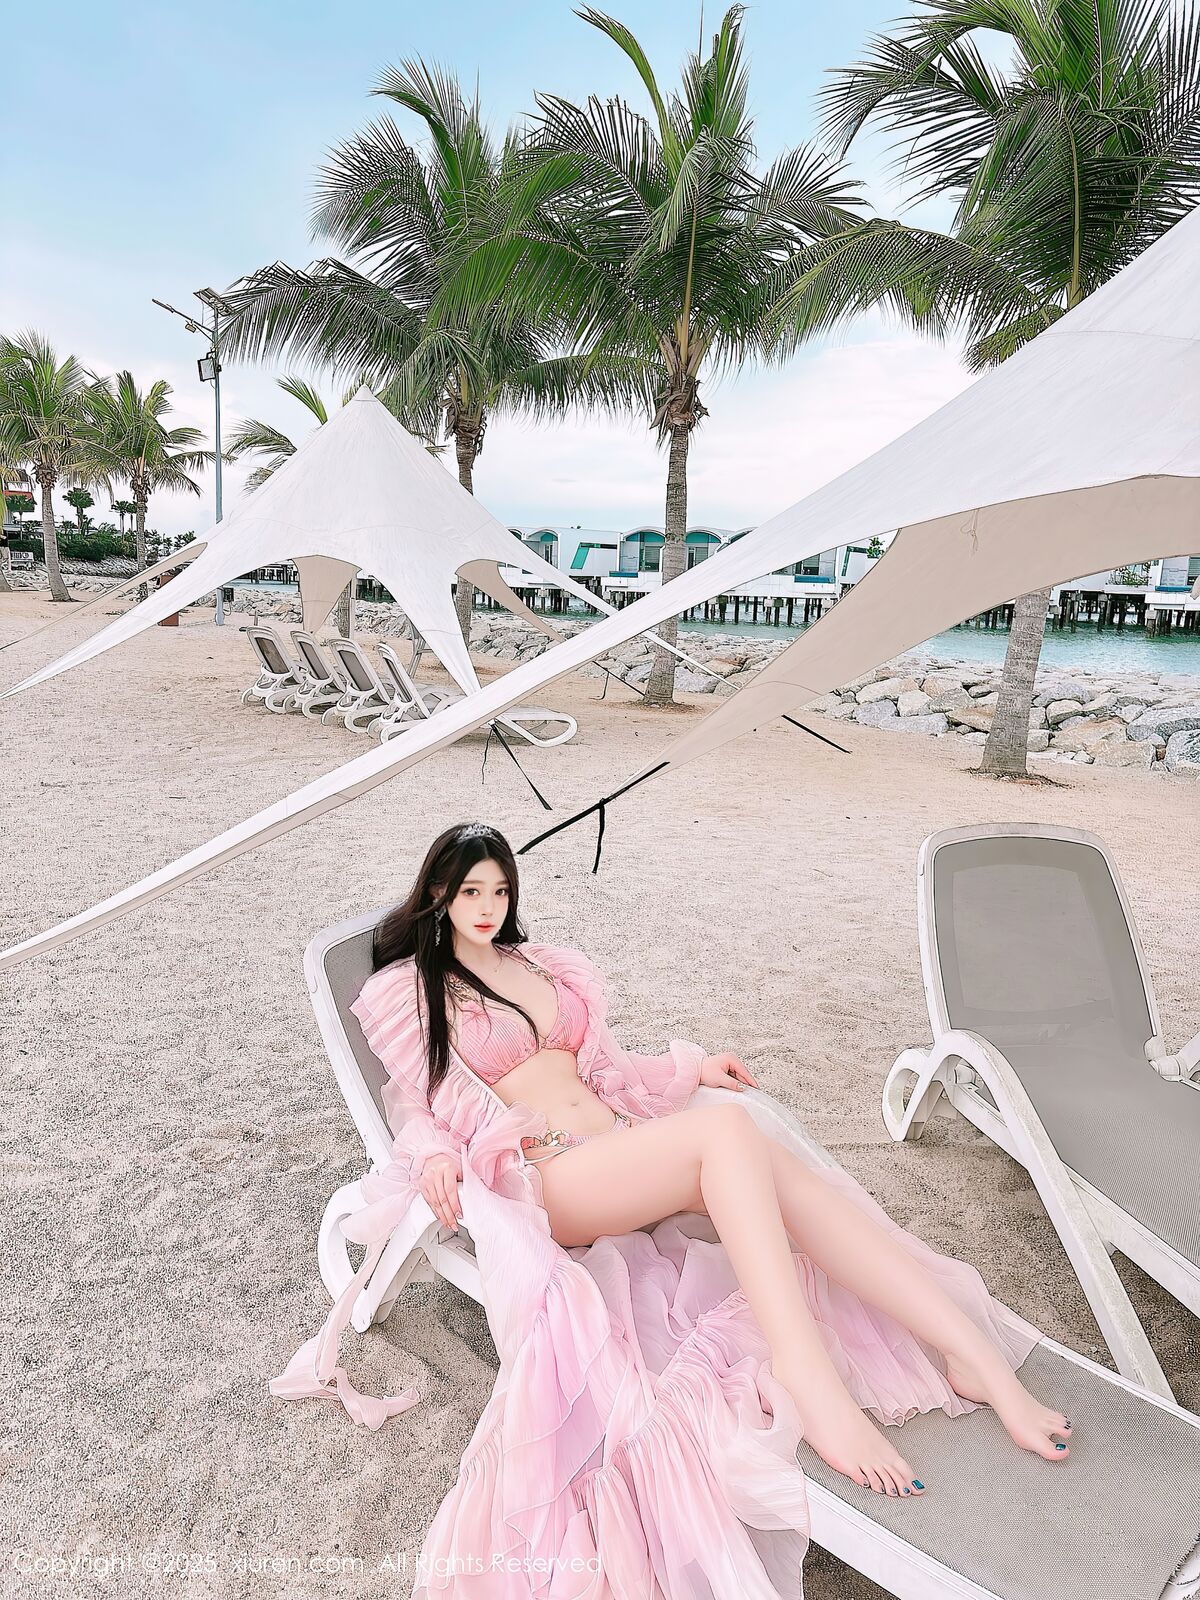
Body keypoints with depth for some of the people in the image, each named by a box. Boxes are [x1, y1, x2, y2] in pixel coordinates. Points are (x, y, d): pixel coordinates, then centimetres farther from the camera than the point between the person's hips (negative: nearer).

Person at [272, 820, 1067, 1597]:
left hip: (624, 1147, 6)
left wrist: (692, 1069, 14)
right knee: (729, 1128, -33)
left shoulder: (546, 965, 21)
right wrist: (435, 1154, -16)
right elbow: (415, 1109, 6)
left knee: (785, 1171, -23)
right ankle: (807, 1378, -40)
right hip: (541, 1177, -5)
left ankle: (978, 1357, -24)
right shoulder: (405, 990, 7)